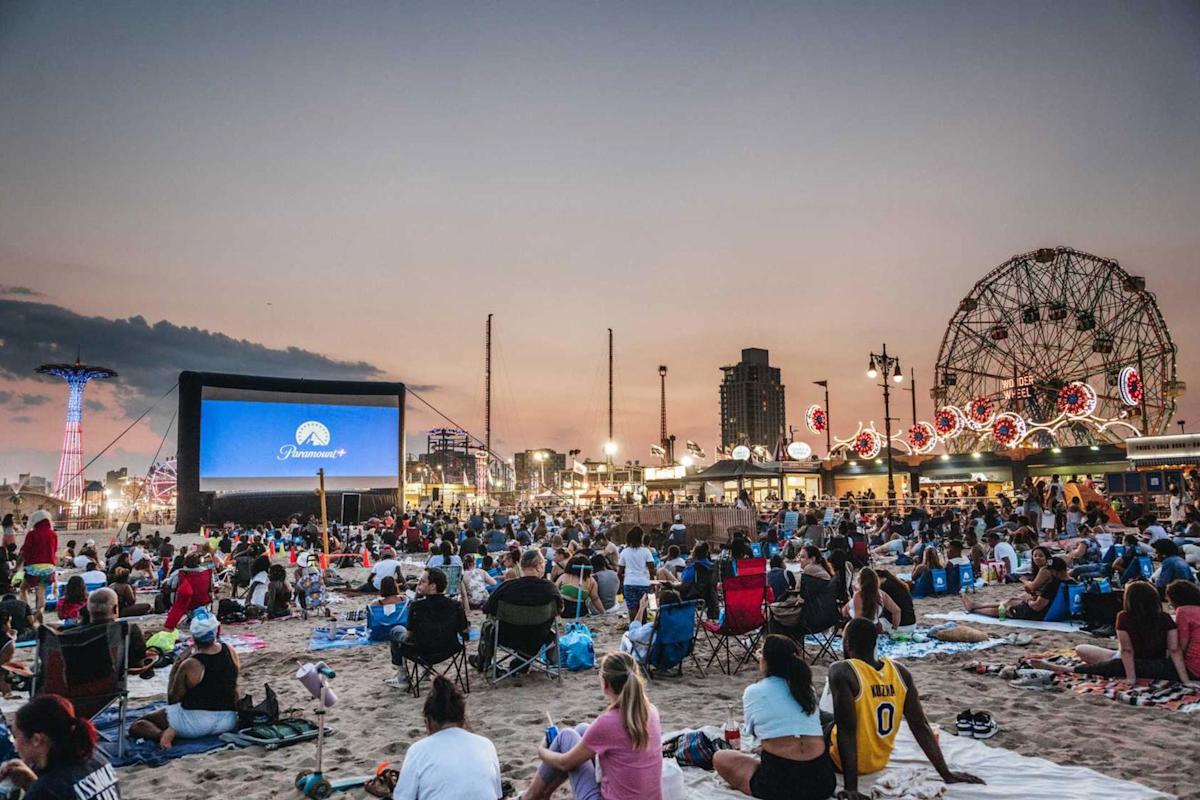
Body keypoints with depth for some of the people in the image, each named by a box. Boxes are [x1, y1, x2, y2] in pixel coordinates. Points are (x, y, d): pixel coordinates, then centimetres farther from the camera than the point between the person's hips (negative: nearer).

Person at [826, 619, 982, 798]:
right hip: (880, 761, 6)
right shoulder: (901, 672, -7)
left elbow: (846, 730, -29)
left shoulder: (842, 672, -25)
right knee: (824, 717, 31)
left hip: (846, 761, -6)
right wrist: (946, 773, -1)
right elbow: (920, 726, -7)